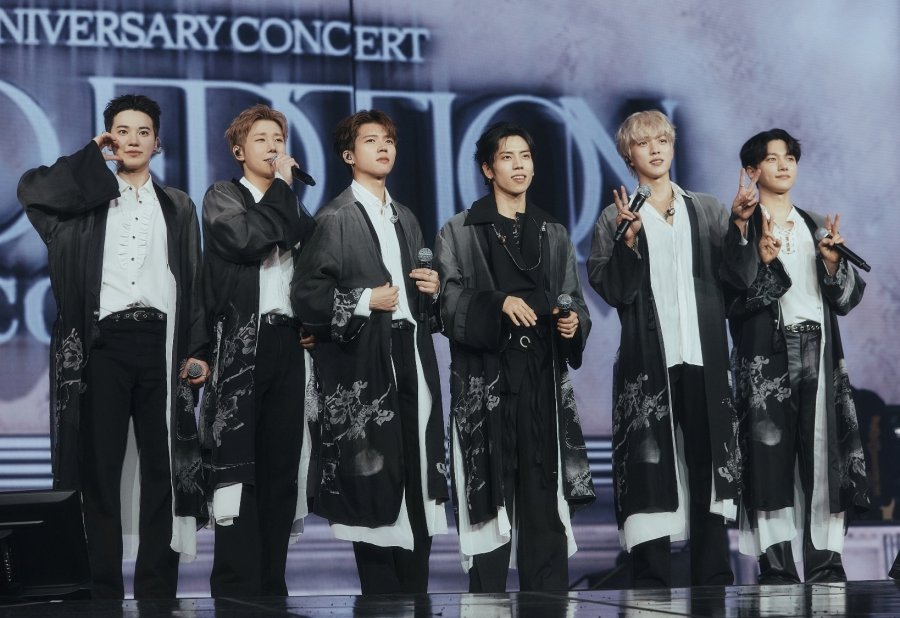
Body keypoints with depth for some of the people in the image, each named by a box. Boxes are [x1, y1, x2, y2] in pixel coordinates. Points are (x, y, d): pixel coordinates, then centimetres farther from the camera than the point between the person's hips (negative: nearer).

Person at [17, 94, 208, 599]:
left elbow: (196, 282, 10)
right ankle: (104, 591, 2)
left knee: (161, 467, 1)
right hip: (103, 343, -1)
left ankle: (157, 590, 5)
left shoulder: (178, 207, 17)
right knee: (101, 466, -1)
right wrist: (92, 157, 3)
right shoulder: (87, 199, 13)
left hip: (161, 341, 1)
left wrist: (197, 349, -1)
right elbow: (32, 189, -7)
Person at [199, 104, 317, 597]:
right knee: (237, 464, -10)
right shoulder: (222, 198, 4)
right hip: (240, 343, -5)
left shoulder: (294, 207, 20)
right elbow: (247, 238, -16)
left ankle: (272, 585, 6)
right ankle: (236, 589, -11)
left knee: (282, 464, 3)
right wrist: (281, 186, -6)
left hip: (287, 342, 5)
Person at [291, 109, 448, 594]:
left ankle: (415, 585, 10)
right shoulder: (336, 219, -3)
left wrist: (432, 287, 8)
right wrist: (364, 302, -14)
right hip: (364, 360, -6)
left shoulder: (405, 219, 20)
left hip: (411, 353, 7)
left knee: (417, 468, 4)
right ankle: (381, 590, 1)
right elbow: (306, 295, -8)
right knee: (373, 475, -6)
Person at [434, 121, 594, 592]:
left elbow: (575, 302, 17)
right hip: (484, 382, -3)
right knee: (488, 498, -5)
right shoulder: (459, 233, 8)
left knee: (545, 498, -2)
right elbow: (450, 304, -2)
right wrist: (500, 303, -18)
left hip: (544, 381, 3)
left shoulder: (554, 234, 18)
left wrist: (574, 323, -6)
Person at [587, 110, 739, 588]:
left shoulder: (709, 212, 14)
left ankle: (713, 580, 9)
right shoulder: (615, 219, 7)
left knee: (709, 464, 3)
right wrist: (628, 240, -15)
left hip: (704, 358, 2)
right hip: (647, 363, -2)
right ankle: (652, 582, -1)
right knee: (650, 471, -5)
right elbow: (612, 289, -3)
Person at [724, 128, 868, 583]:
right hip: (766, 353, -4)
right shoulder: (742, 229, 5)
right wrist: (763, 256, -18)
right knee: (770, 451, -9)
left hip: (818, 351, 4)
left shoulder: (815, 226, 18)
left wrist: (832, 262, -5)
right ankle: (775, 562, -8)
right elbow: (734, 298, -6)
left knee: (823, 452, -1)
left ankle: (825, 560, 1)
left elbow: (846, 298, 13)